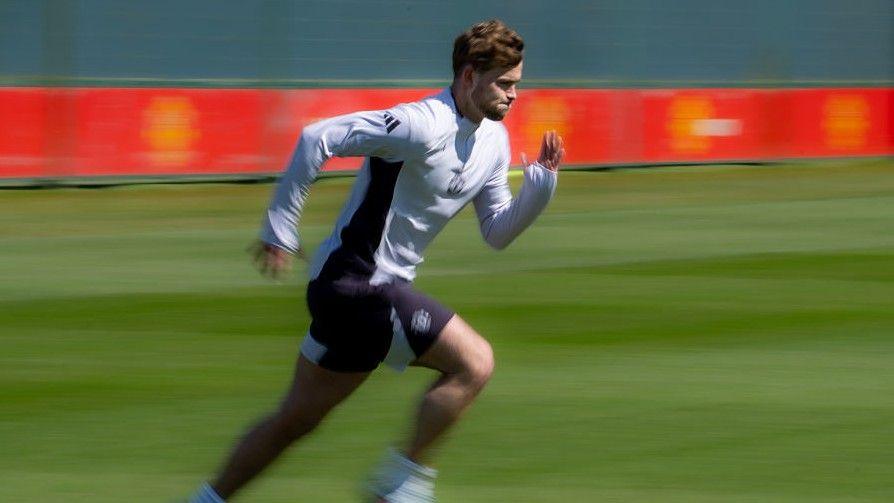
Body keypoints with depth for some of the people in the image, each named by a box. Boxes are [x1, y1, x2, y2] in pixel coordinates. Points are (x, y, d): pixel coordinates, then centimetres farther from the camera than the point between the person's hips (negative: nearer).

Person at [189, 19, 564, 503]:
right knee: (474, 361, -15)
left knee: (296, 418, 16)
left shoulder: (493, 140, 8)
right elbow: (317, 137, -22)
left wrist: (542, 181, -3)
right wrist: (279, 229, -17)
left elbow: (497, 232, 14)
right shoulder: (424, 126, -21)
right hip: (357, 285, -9)